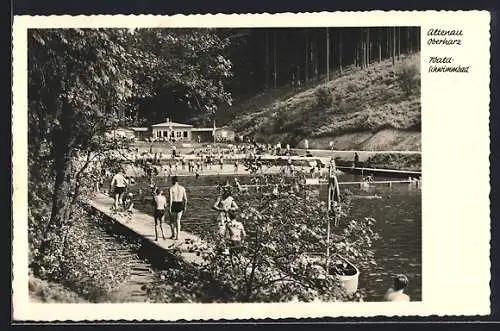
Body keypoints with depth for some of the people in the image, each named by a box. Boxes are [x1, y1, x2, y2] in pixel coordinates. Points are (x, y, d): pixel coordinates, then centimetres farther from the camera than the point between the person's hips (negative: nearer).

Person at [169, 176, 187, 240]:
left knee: (172, 220, 16)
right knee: (178, 221, 11)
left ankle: (173, 235, 14)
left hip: (173, 205, -3)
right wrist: (184, 207, 15)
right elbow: (185, 199, 4)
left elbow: (170, 199, -15)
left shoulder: (171, 188, -9)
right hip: (180, 205, 3)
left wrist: (170, 208, -13)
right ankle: (177, 236, 5)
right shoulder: (182, 188, 3)